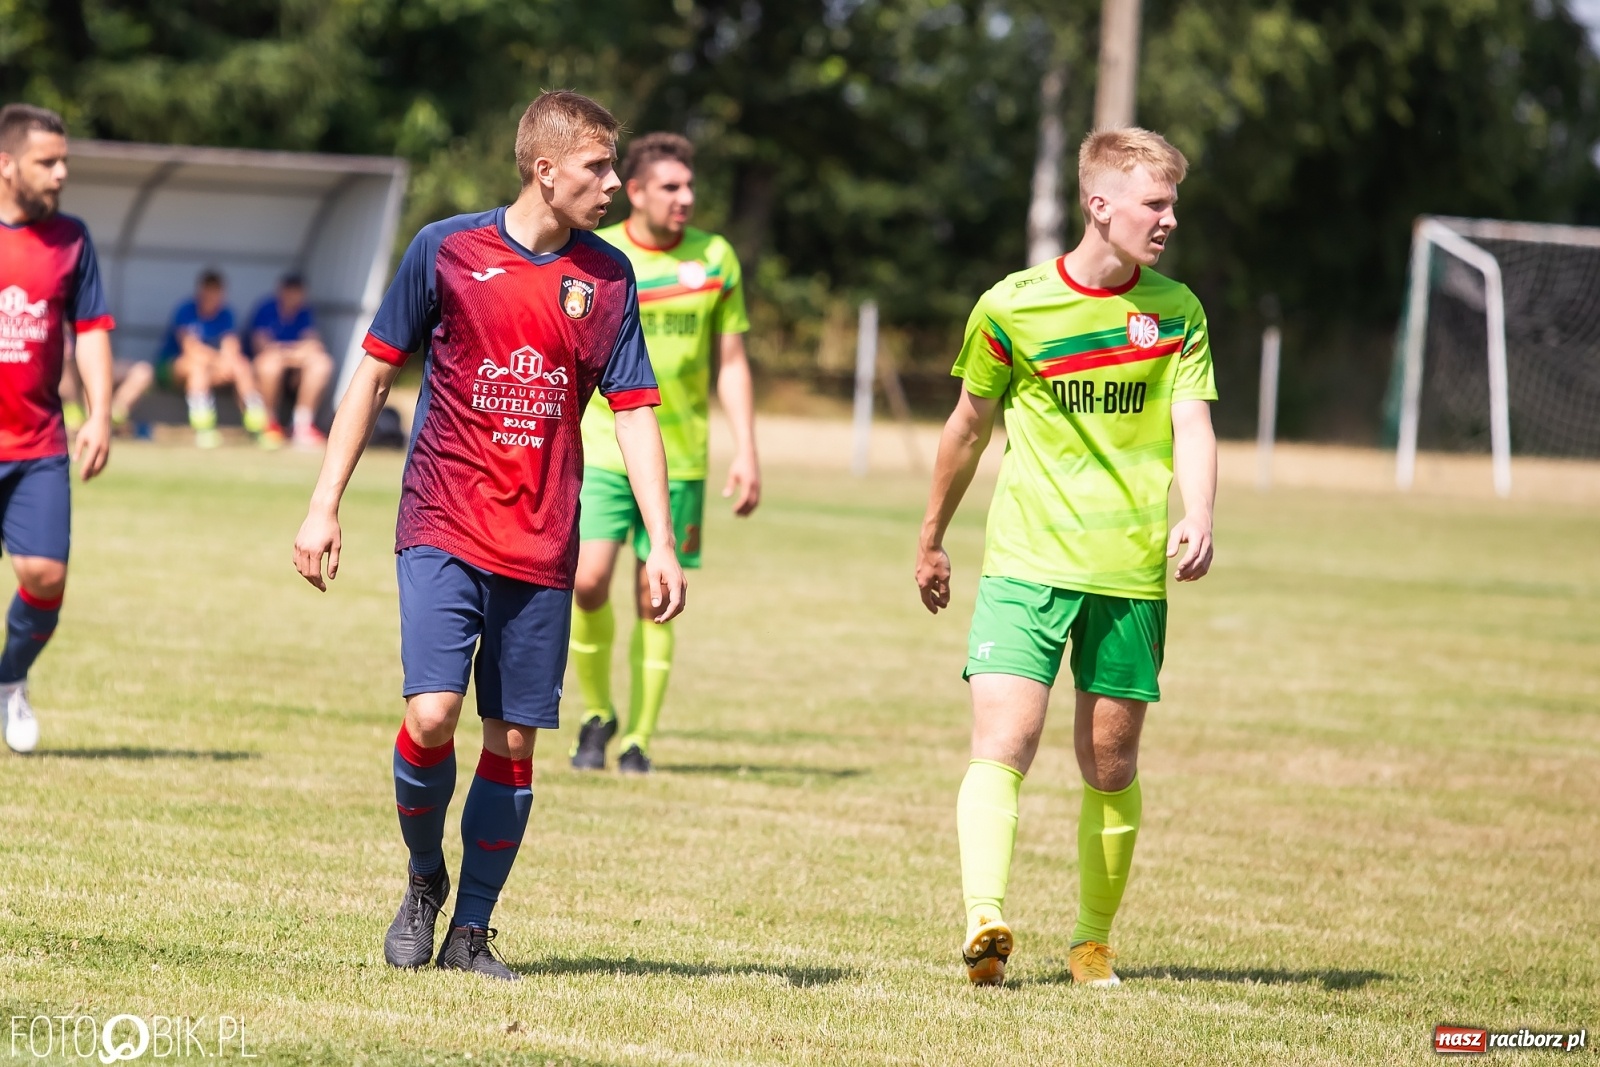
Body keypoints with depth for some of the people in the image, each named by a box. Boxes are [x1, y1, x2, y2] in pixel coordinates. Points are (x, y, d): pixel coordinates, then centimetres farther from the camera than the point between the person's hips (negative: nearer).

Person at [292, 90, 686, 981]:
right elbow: (376, 373, 5)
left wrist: (661, 543, -2)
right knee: (432, 713, -17)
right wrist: (325, 506, 2)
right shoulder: (447, 249, -2)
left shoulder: (608, 278, 5)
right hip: (443, 529, -3)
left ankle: (471, 933, 16)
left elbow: (634, 410, 7)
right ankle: (424, 880, 10)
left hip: (542, 550, 3)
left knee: (514, 741, 3)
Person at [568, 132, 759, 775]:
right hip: (603, 451, -1)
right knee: (588, 581, -14)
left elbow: (731, 362, 8)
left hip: (680, 459, 1)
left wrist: (746, 452, 1)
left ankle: (638, 740, 9)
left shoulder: (714, 259, 4)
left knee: (655, 602, -1)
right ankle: (596, 716, 9)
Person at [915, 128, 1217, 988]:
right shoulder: (1012, 307, -2)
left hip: (1130, 572, 2)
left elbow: (1192, 425, -3)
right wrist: (931, 539, 20)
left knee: (1111, 768, 8)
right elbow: (970, 425, 11)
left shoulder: (1175, 311, 5)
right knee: (1000, 746, -17)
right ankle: (984, 923, -29)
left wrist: (1196, 519, -23)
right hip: (1026, 562, -2)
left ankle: (1093, 941, 22)